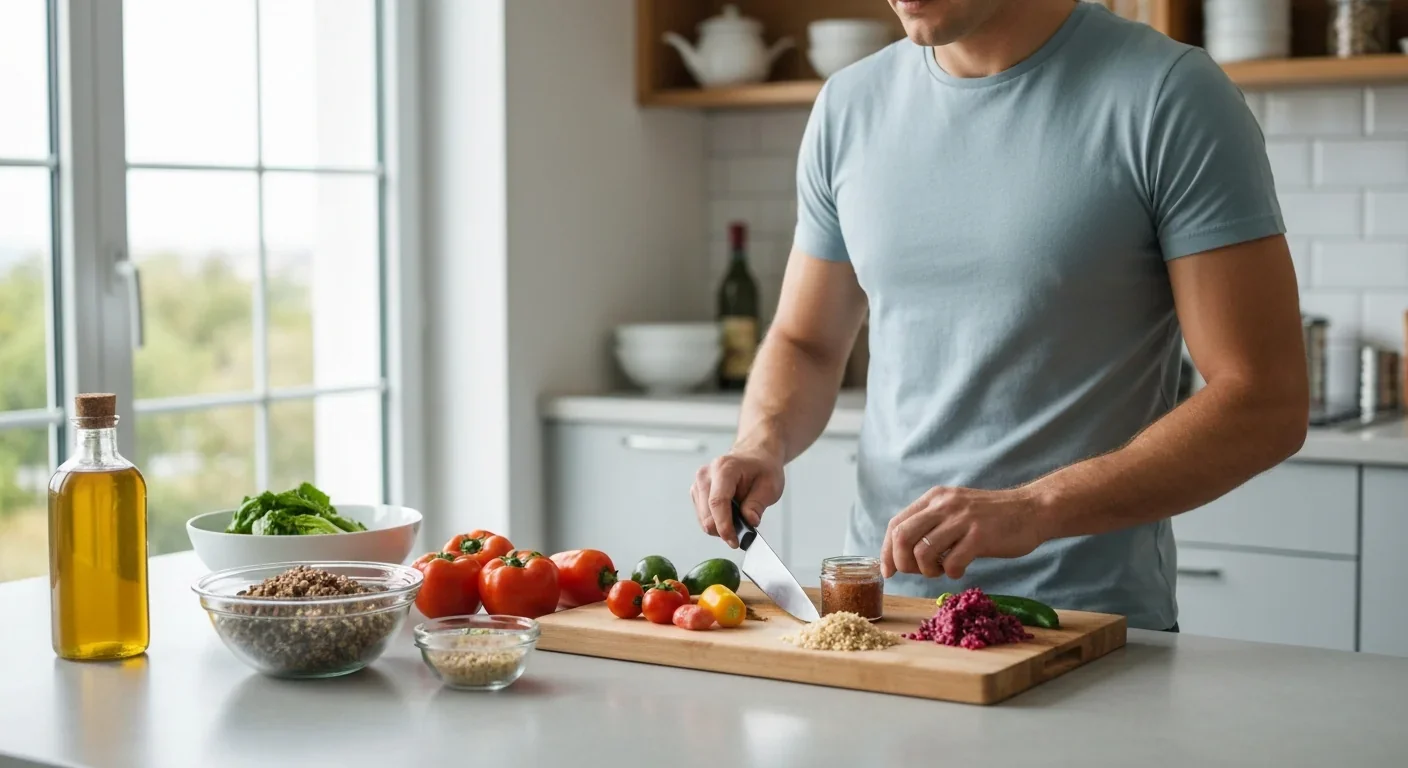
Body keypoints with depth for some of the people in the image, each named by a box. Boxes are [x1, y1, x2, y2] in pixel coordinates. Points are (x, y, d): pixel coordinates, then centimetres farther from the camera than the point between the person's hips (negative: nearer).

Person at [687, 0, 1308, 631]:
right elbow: (806, 343, 20)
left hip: (1090, 619, -3)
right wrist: (762, 444, -2)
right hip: (877, 604, 4)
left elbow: (1267, 404, -11)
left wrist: (1035, 509, -22)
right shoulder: (848, 106, 8)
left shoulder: (1169, 97, -7)